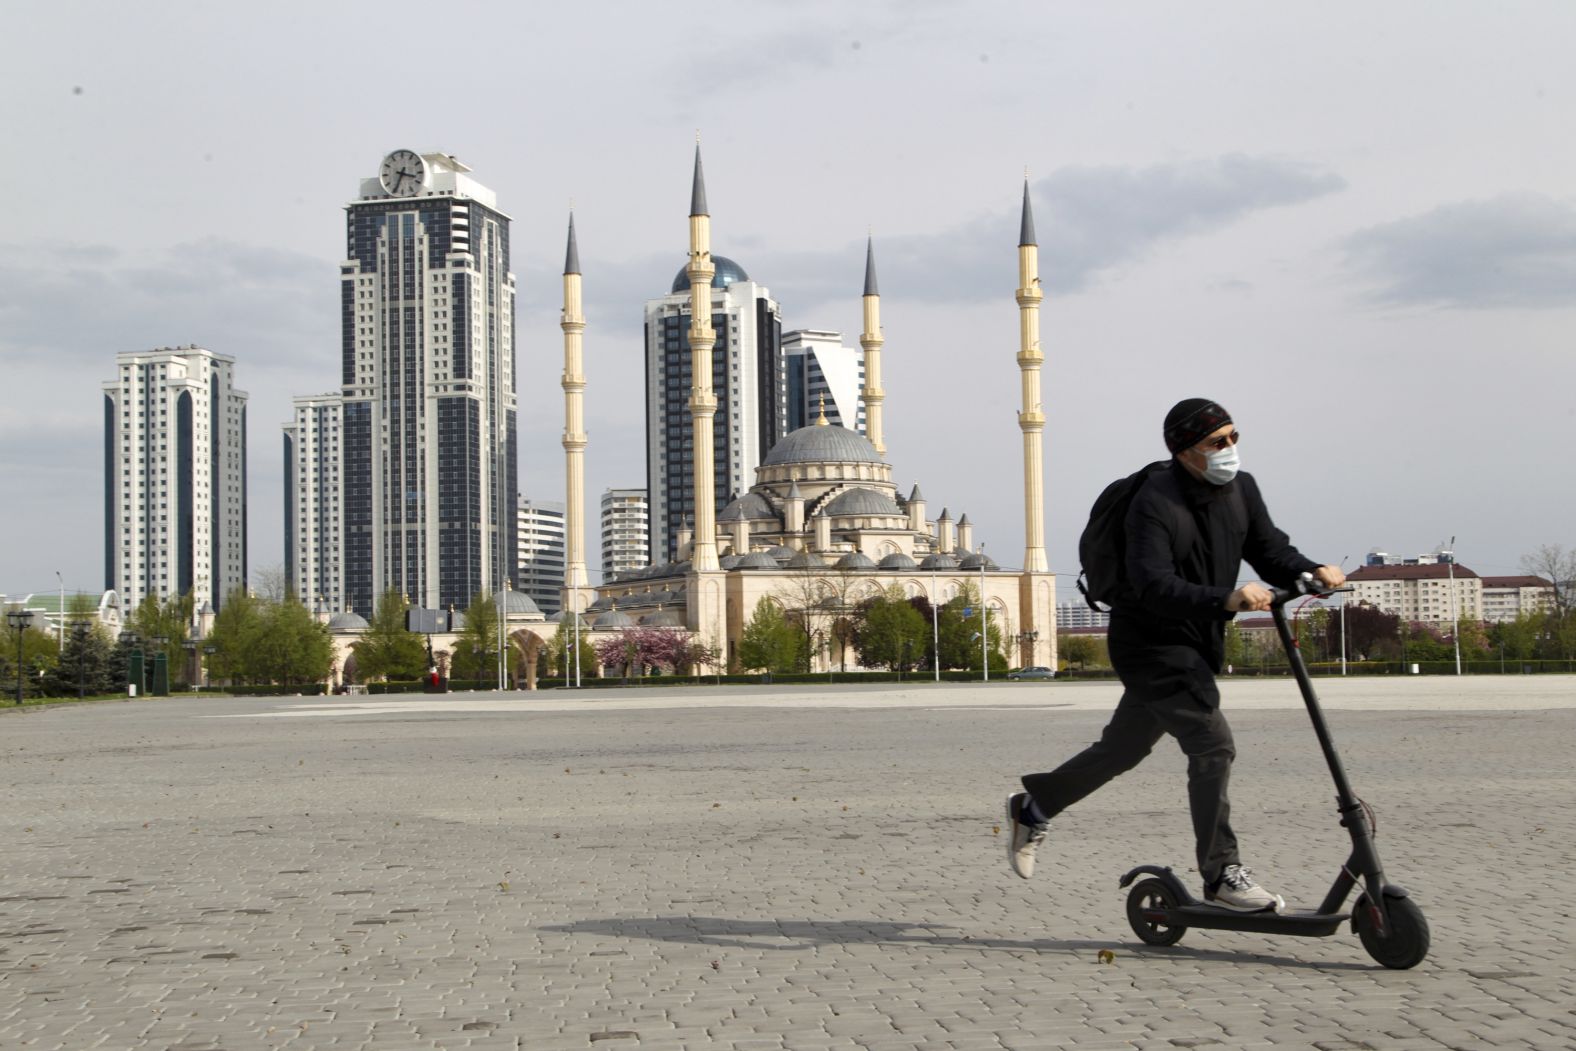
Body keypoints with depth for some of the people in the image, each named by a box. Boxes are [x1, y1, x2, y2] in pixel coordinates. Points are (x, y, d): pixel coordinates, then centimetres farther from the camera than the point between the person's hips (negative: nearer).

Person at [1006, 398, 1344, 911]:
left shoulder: (1240, 489, 3)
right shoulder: (1156, 502, -22)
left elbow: (1270, 550, 6)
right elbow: (1154, 585, -33)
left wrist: (1312, 571, -15)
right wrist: (1227, 599, -45)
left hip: (1197, 646, 9)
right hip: (1150, 643, -9)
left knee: (1124, 746, 19)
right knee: (1213, 744, -17)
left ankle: (1032, 806, 38)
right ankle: (1221, 874, -7)